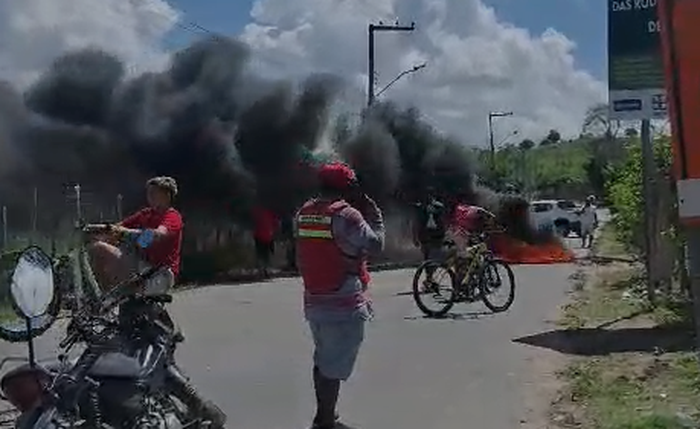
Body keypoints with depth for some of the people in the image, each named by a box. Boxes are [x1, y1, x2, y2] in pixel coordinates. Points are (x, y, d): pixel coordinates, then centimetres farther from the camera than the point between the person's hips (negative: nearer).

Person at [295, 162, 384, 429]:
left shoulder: (304, 212, 7)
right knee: (335, 366, -1)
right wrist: (374, 213, 1)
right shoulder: (346, 214, -16)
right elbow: (375, 245, -12)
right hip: (343, 304, -8)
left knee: (323, 360, 21)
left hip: (314, 301, 8)